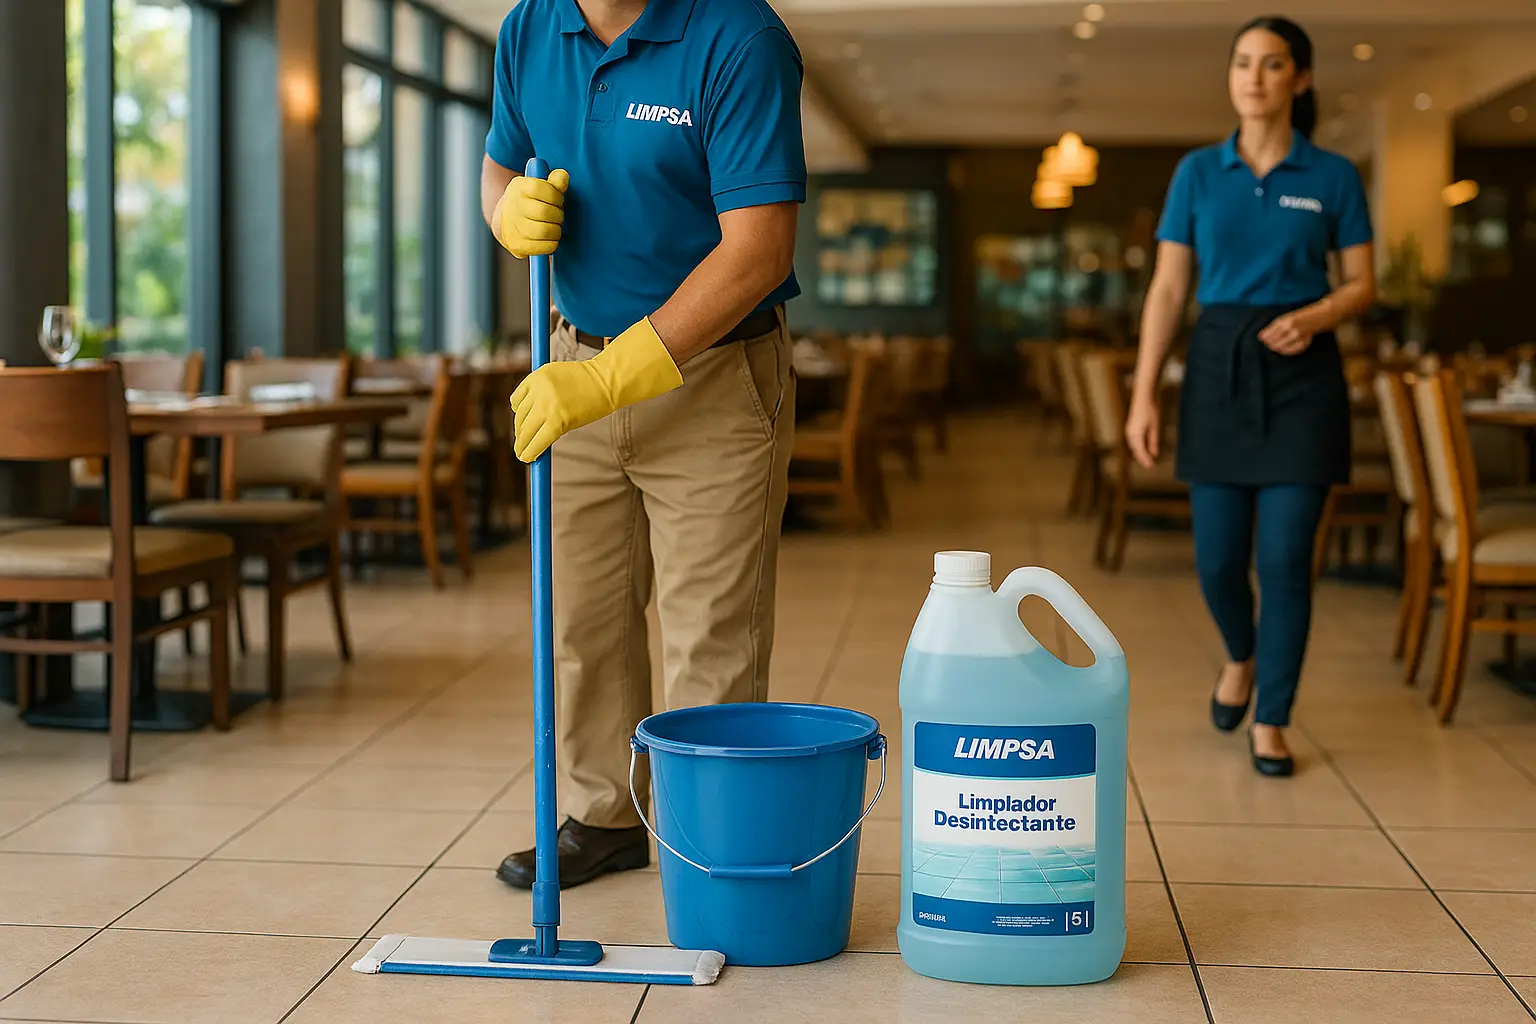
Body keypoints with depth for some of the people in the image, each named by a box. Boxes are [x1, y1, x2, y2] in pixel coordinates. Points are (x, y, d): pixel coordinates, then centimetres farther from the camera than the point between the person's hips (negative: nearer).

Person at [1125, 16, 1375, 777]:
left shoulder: (1333, 177, 1)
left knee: (1285, 558, -5)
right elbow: (1168, 289, 2)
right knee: (1218, 557, 4)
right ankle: (1241, 657, 37)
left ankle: (1271, 721, 10)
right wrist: (1144, 395, -5)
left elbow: (1362, 284, 4)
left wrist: (1315, 317, -18)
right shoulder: (1197, 173, 4)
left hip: (1301, 376, -1)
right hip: (1217, 370, 2)